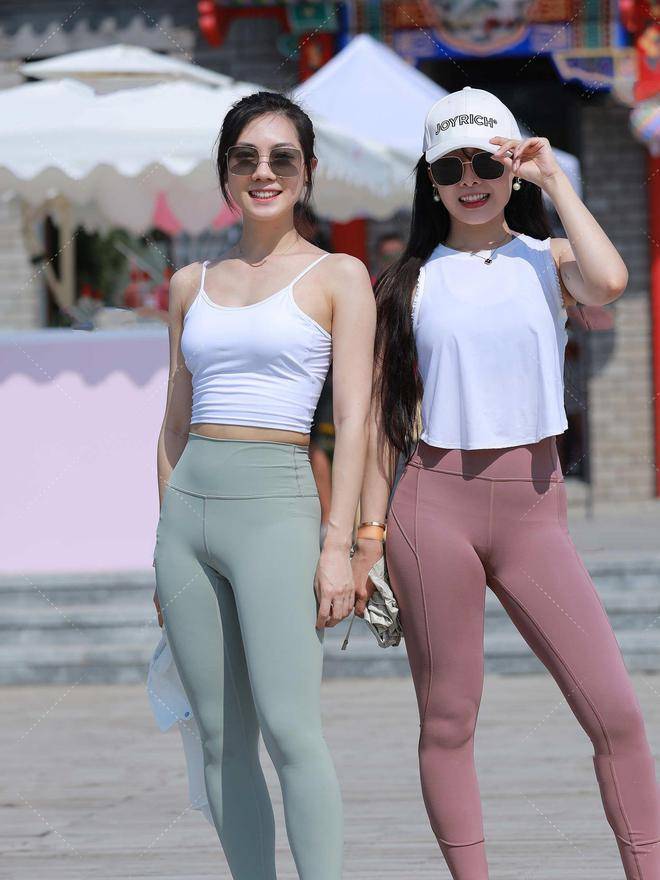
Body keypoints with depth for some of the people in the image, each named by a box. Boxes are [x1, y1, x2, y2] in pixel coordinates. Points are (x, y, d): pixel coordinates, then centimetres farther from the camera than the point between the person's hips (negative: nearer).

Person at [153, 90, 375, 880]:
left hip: (276, 505, -5)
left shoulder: (338, 276, 2)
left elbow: (353, 418, -4)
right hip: (188, 510, 5)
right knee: (222, 738, 4)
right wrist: (164, 546, 15)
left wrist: (338, 544, -13)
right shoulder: (193, 284, 15)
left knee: (289, 730, -15)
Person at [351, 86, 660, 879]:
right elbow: (382, 414, 8)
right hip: (435, 504, 0)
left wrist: (555, 181, -6)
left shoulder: (547, 261, 6)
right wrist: (369, 532, 2)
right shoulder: (410, 280, 7)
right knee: (447, 722, 3)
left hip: (534, 509, 0)